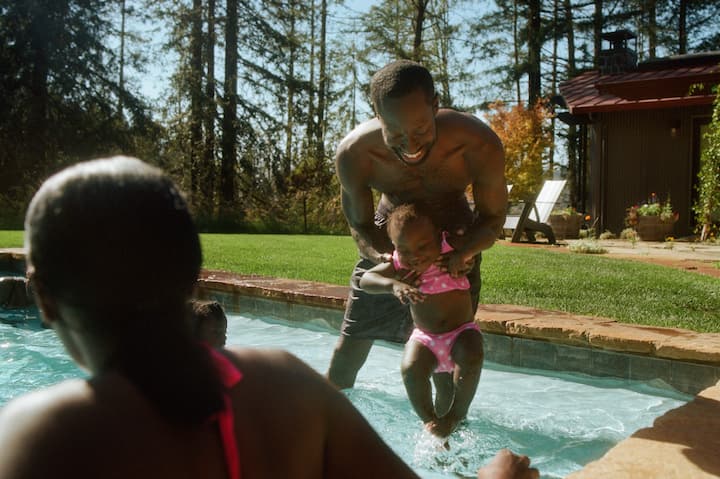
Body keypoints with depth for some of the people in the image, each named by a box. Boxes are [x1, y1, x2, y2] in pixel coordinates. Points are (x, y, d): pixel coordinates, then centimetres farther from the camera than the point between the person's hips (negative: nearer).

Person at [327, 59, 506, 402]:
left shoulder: (479, 145, -34)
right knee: (351, 341, 9)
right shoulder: (353, 153, -32)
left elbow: (493, 217, -16)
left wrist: (465, 253, -38)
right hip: (387, 242, 1)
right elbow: (360, 225, -14)